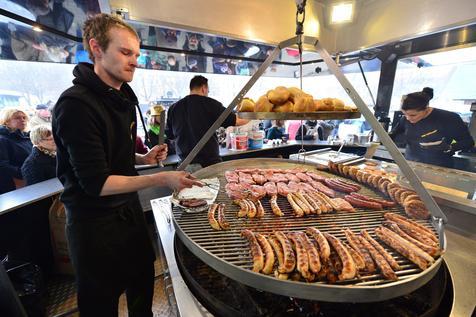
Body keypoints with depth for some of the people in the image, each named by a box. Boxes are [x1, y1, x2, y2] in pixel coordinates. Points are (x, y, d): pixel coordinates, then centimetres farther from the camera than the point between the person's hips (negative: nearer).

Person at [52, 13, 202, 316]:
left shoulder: (123, 97, 6)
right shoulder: (77, 104, -22)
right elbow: (96, 183, -23)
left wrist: (142, 159, -1)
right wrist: (162, 179, -28)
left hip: (129, 208, 8)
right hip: (96, 222, -7)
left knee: (144, 280, 26)